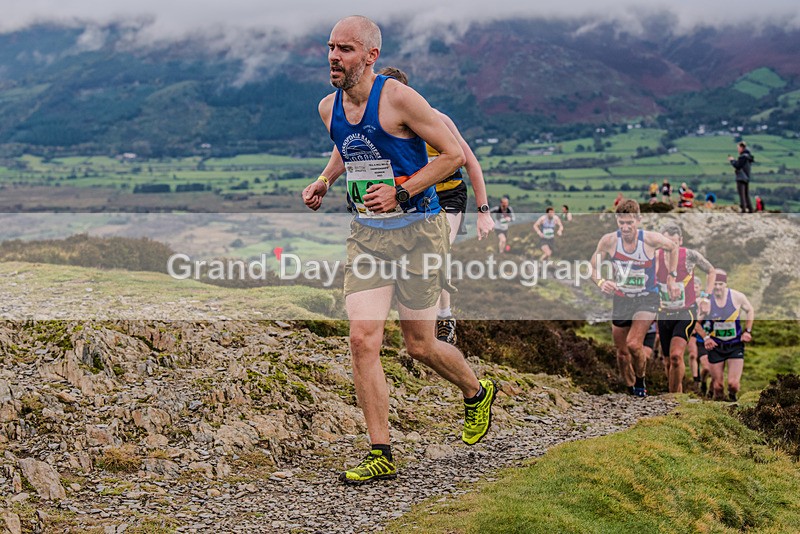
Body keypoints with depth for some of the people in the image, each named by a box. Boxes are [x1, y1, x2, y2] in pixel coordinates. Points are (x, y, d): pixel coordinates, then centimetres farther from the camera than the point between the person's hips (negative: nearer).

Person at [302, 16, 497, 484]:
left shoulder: (398, 98, -16)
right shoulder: (329, 107, 3)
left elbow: (454, 154, -13)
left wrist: (402, 192, -20)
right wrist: (325, 181, 8)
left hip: (418, 230, -5)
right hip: (366, 234, 5)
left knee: (419, 345, 5)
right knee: (363, 339, -9)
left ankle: (478, 393, 38)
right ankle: (382, 456, -2)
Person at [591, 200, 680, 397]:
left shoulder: (651, 239, -18)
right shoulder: (609, 240, -15)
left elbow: (673, 248, 4)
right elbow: (592, 267, -3)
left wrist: (671, 278, 1)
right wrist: (601, 282, -24)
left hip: (647, 299, -3)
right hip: (621, 299, 3)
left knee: (634, 344, -23)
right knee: (622, 352, 11)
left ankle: (640, 381, 5)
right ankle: (631, 389, 35)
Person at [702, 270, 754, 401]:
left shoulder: (737, 297, -10)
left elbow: (750, 311, 11)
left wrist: (747, 331, 3)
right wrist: (705, 337, -7)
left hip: (735, 345, 0)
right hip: (715, 346, 0)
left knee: (733, 383, -11)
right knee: (717, 386, 0)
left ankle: (732, 396, 24)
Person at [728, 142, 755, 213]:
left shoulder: (743, 156, -15)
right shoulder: (748, 156, 13)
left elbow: (738, 166, -17)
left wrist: (732, 160, -3)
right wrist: (735, 160, 15)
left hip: (741, 177, -9)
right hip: (747, 178, 9)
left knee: (741, 194, -6)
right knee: (746, 194, 14)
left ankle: (743, 209, -10)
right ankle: (750, 209, 13)